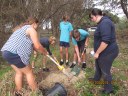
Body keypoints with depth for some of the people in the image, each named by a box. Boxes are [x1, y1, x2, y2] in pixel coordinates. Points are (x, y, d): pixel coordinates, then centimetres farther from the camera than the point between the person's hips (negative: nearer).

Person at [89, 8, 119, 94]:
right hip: (104, 51, 10)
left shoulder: (104, 23, -25)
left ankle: (108, 89, 25)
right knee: (98, 65, 27)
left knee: (105, 71, 6)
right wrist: (98, 52, 24)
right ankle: (96, 78, 51)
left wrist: (97, 52, -21)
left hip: (107, 52, -10)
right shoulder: (103, 22, 10)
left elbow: (105, 41, -31)